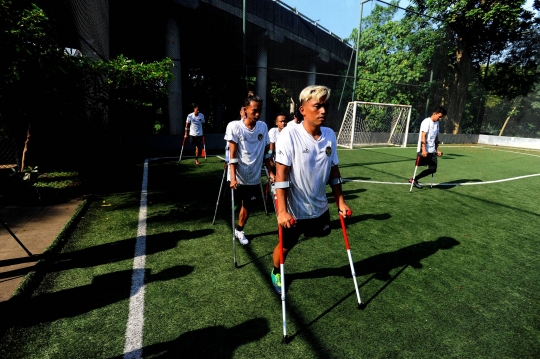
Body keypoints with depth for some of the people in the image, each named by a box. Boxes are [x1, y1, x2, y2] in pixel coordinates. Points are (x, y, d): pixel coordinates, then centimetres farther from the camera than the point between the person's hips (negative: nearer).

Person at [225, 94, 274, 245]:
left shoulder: (263, 126, 0)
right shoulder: (234, 126, -12)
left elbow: (265, 152, 6)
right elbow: (233, 154, -15)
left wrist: (270, 172, 6)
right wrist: (233, 177, -22)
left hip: (254, 177, 4)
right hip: (238, 177, -4)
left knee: (248, 205, 14)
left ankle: (239, 230, 34)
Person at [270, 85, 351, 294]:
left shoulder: (330, 135, -3)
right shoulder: (290, 134, -19)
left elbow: (333, 171, 6)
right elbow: (281, 174, -20)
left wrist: (340, 201, 7)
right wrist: (282, 211, -24)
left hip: (319, 206, 5)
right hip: (294, 209, -4)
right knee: (286, 246, 13)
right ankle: (276, 272, 43)